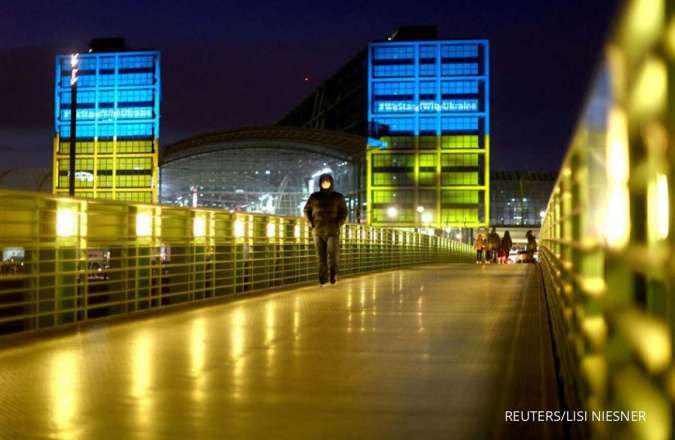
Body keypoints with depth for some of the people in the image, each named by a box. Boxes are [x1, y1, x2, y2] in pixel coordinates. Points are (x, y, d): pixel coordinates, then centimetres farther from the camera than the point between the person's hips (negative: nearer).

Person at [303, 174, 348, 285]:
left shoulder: (338, 197, 5)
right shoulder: (315, 197, 8)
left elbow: (344, 212, 9)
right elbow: (307, 210, 18)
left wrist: (338, 224, -4)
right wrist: (312, 223, 6)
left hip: (333, 231, -1)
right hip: (318, 231, 1)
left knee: (332, 254, -11)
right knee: (321, 256, 1)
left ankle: (333, 274, 12)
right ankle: (323, 279, 7)